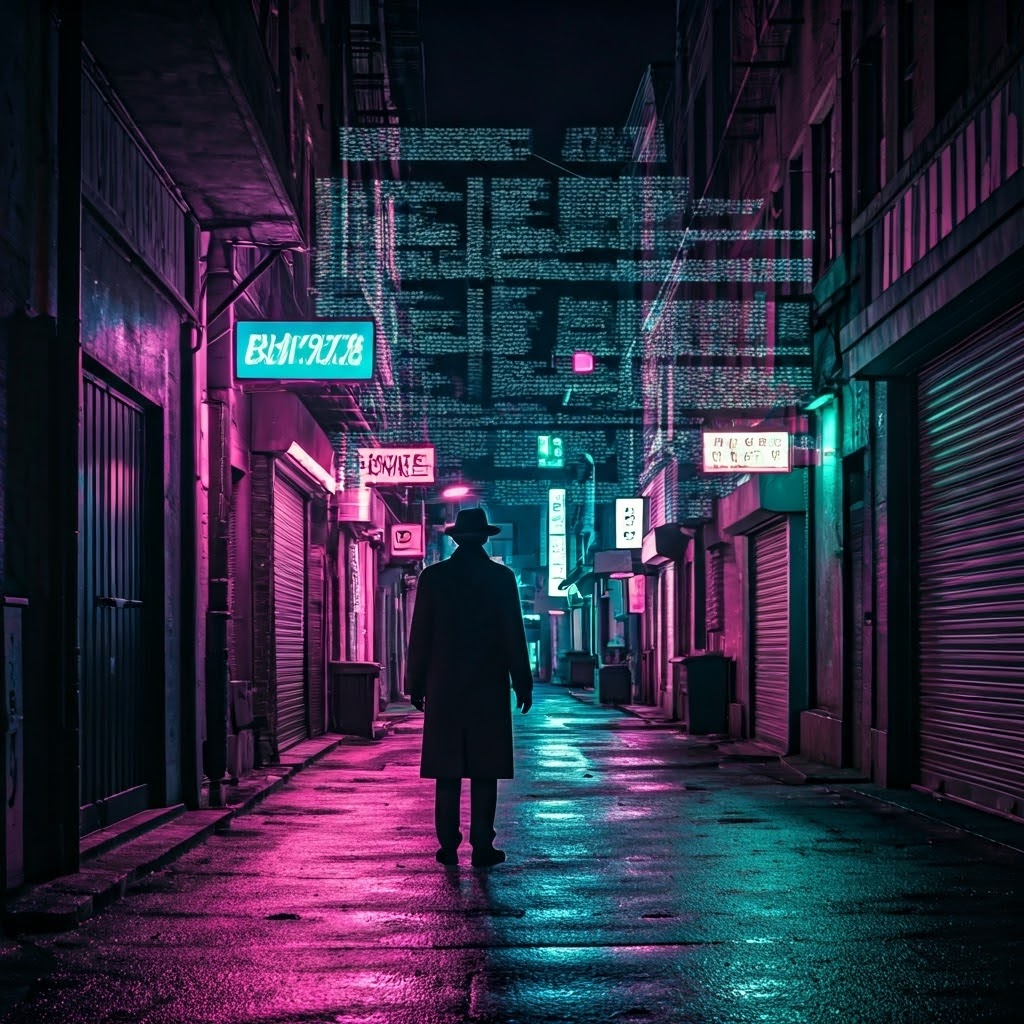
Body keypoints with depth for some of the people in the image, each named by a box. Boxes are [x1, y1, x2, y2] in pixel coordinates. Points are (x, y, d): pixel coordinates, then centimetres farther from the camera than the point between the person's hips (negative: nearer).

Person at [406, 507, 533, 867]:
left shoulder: (432, 577, 1)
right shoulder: (501, 577, -2)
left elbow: (420, 635, 2)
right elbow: (514, 635, -1)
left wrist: (416, 684, 9)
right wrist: (523, 684, 6)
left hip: (444, 689, 1)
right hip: (489, 689, -1)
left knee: (447, 772, 5)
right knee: (484, 771, 2)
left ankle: (448, 846, 5)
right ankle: (482, 847, 0)